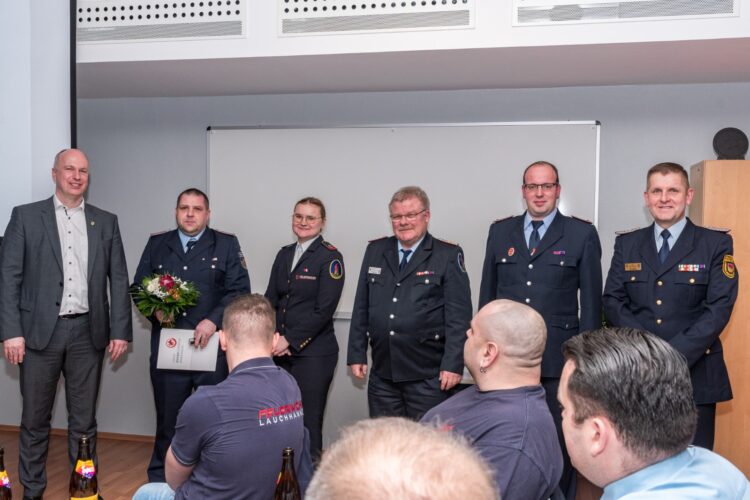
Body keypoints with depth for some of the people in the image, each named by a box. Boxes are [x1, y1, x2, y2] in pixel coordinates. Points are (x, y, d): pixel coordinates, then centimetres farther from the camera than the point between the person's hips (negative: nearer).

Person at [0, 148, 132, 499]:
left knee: (84, 420, 11)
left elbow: (119, 279, 7)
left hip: (88, 332, 2)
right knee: (35, 419, 8)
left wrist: (120, 331, 1)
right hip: (41, 330, -1)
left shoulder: (106, 222, 8)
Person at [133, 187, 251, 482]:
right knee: (168, 416, 11)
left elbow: (240, 290, -4)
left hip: (213, 346, -2)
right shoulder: (157, 244, 11)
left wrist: (214, 320, -17)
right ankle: (159, 480, 26)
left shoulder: (227, 245, 3)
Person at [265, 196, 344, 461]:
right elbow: (270, 299, 12)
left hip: (313, 352, -5)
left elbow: (324, 309, -12)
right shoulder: (284, 254, 14)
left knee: (308, 425, -1)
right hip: (279, 351, 5)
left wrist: (289, 339, -12)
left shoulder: (330, 257, -6)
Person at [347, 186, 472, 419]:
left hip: (427, 377, -4)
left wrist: (453, 365, -13)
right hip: (382, 375, 4)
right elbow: (361, 308, 12)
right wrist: (356, 354, 8)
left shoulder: (448, 255, -3)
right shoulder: (375, 251, 9)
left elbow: (459, 315, -8)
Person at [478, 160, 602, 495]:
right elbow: (487, 293, 11)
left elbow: (591, 300, -1)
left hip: (559, 357, -2)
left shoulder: (582, 234, -1)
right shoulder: (500, 232, 8)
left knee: (559, 439, 8)